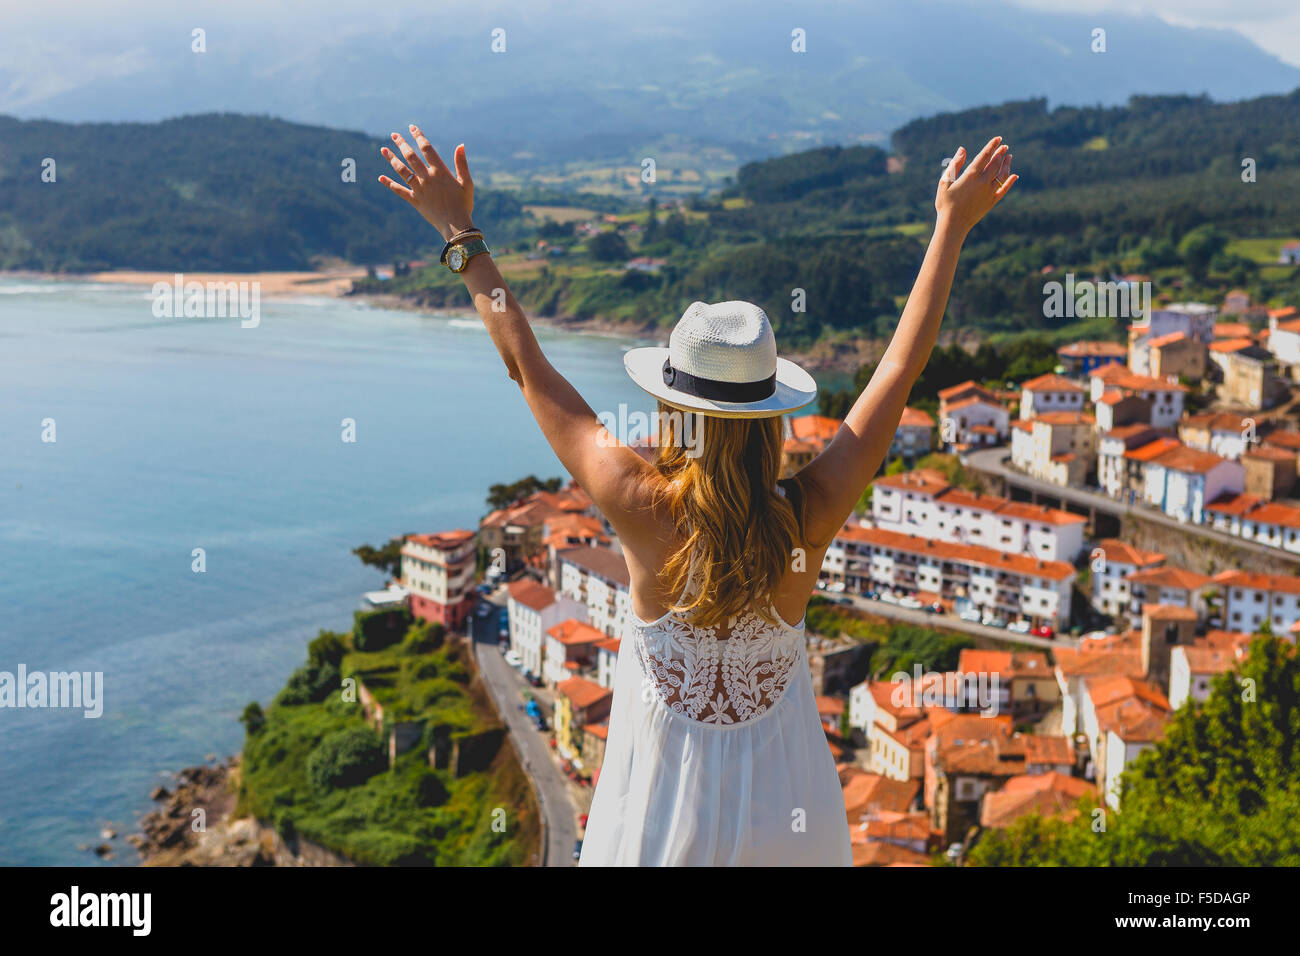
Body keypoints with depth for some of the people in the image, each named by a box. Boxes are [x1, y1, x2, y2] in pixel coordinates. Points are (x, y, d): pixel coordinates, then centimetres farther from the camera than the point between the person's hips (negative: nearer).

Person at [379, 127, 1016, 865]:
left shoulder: (646, 512, -21)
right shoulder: (810, 518, -17)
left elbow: (528, 366, -12)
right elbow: (902, 367, -7)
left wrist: (461, 234, -2)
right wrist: (953, 226, 3)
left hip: (668, 824, -2)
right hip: (792, 817, 2)